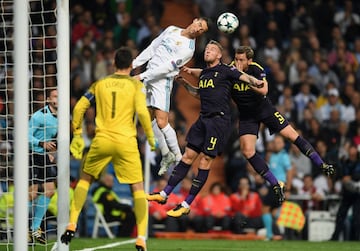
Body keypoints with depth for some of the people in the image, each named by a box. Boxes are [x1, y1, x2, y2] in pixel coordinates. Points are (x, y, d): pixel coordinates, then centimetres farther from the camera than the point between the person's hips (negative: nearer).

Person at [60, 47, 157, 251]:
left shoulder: (100, 84, 12)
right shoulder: (136, 85, 3)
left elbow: (79, 108, 10)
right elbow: (142, 112, -11)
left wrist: (77, 136, 18)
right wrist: (151, 137, -1)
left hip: (102, 140, 2)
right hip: (126, 142, -2)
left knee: (85, 179, 21)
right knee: (138, 188, 5)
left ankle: (72, 225, 10)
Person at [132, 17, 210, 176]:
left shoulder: (188, 48, -12)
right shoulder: (172, 30, 11)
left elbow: (168, 66, -18)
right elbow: (153, 48, 19)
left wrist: (142, 76, -20)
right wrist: (135, 63, 15)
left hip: (163, 80, -7)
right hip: (149, 76, 7)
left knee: (161, 122, -15)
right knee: (149, 119, 8)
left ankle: (178, 157, -4)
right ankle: (166, 155, 18)